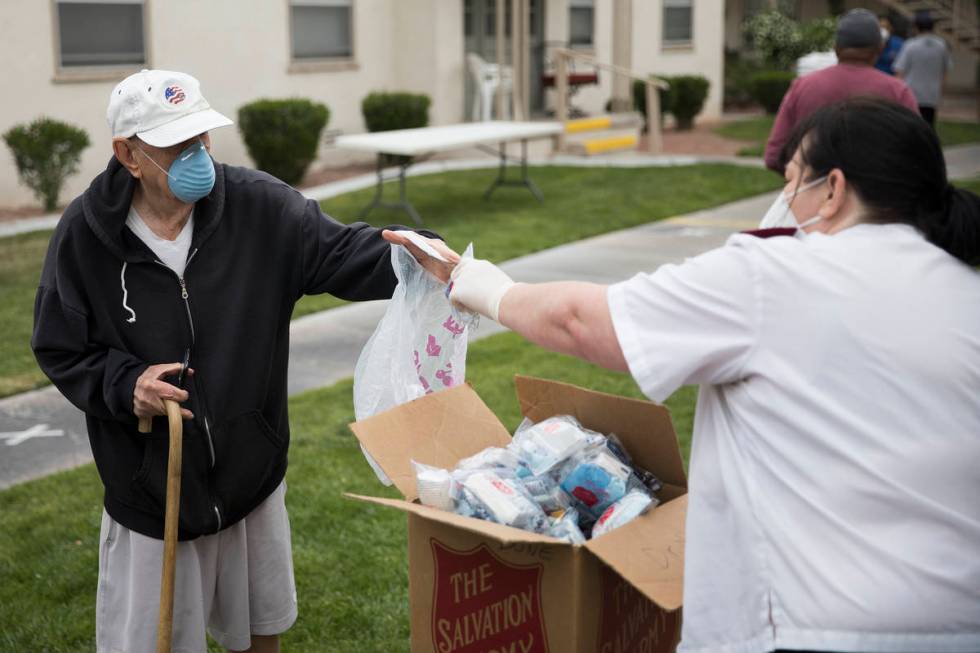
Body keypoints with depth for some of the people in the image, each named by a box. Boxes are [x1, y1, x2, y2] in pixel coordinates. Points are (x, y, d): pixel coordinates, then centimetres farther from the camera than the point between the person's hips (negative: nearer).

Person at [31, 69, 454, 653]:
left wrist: (409, 255, -34)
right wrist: (125, 384, -21)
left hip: (254, 474, 2)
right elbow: (60, 349, -4)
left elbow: (340, 251, -14)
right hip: (150, 490, -2)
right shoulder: (85, 234, -13)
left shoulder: (256, 204, -13)